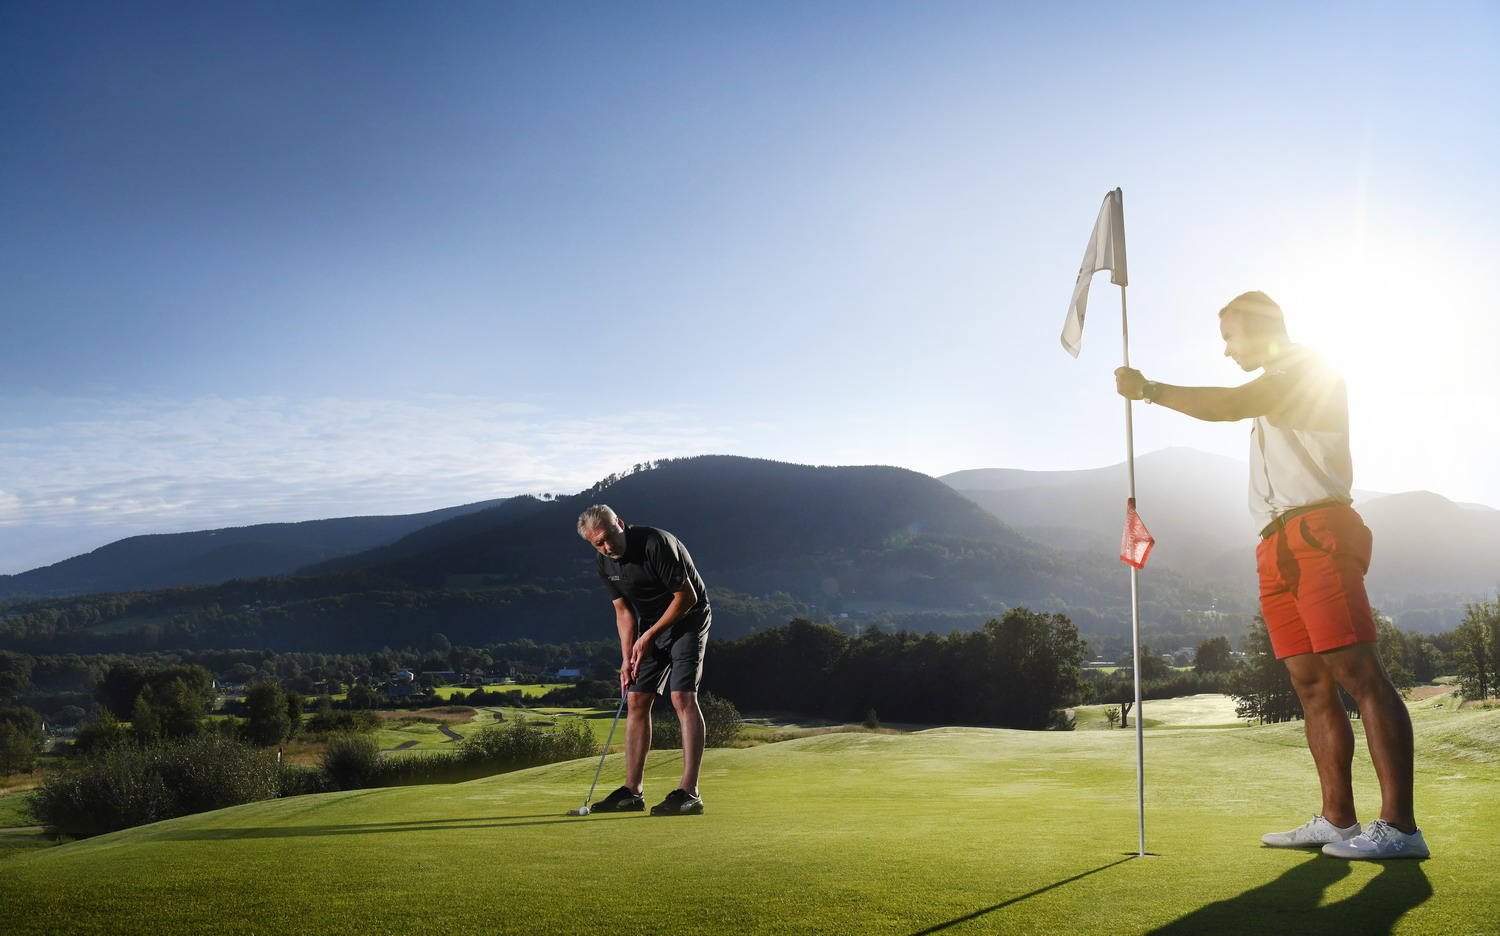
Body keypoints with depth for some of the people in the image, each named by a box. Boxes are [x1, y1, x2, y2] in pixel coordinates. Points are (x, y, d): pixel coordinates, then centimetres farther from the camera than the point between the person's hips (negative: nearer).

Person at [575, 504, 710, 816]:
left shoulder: (656, 544, -26)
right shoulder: (607, 563, -2)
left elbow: (687, 596, -21)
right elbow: (624, 611, 6)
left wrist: (650, 635, -16)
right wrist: (627, 658, -5)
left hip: (688, 620, -7)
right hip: (650, 627, 8)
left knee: (682, 697, -19)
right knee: (637, 700, 3)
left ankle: (689, 793, -21)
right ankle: (632, 791, 10)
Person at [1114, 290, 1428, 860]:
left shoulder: (1309, 368, 1)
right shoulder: (1275, 390, 29)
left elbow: (1230, 405, -15)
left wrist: (1148, 389, -10)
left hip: (1315, 534, -9)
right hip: (1279, 550, 9)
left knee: (1359, 673, -15)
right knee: (1311, 684, 3)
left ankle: (1400, 826, -18)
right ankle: (1337, 820, 2)